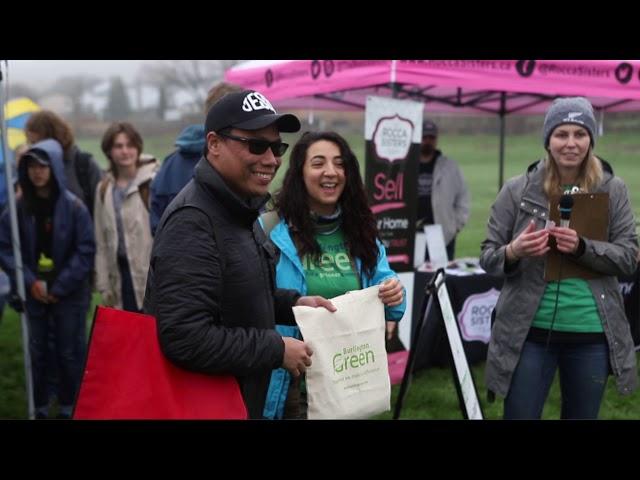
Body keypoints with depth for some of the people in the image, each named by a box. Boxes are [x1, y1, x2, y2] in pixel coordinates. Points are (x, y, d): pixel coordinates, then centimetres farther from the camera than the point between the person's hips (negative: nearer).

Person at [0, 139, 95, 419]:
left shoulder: (74, 207, -8)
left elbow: (86, 251, -8)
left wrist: (59, 287, -11)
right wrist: (30, 282, -10)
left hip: (69, 294, -2)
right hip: (33, 293, 2)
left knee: (68, 353, 6)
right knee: (37, 352, 9)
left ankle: (68, 407, 22)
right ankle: (39, 408, 23)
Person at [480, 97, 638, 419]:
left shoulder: (613, 190, 1)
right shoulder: (517, 190, -2)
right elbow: (487, 257, 0)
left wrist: (582, 248, -20)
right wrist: (512, 253, -23)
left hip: (591, 335, 2)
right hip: (529, 333, -1)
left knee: (583, 415, 16)